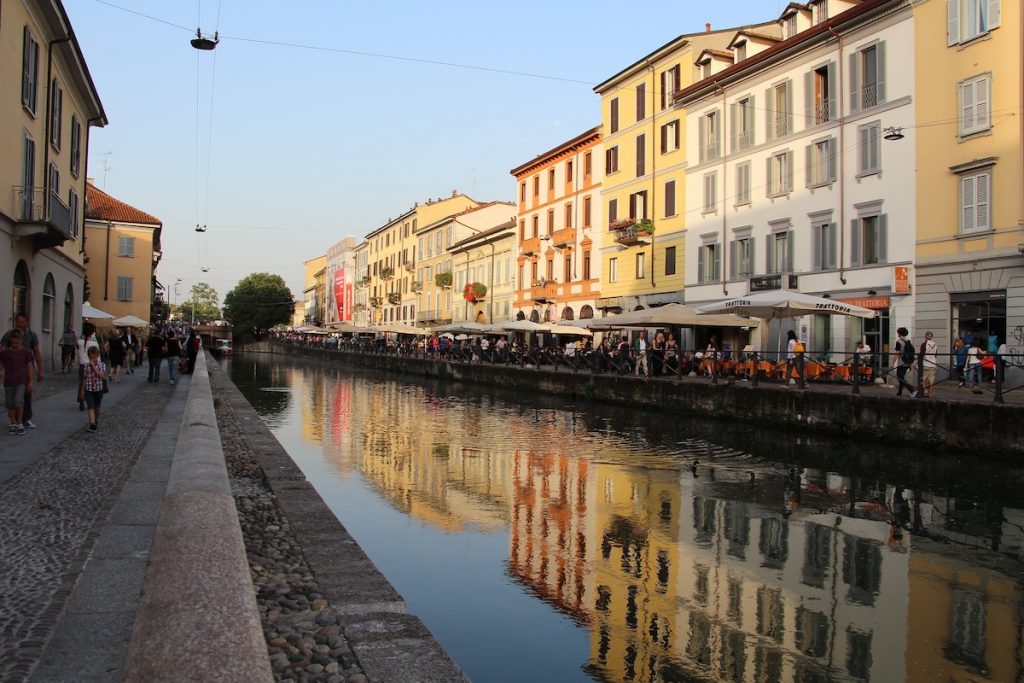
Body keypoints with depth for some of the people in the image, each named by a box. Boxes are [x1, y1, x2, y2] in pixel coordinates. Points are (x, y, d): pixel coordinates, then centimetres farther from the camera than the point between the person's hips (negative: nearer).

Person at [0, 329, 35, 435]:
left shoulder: (25, 352, -1)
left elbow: (29, 366, 2)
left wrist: (30, 381, 0)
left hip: (22, 381, -3)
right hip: (9, 381, 3)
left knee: (18, 400, -15)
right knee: (10, 403, 7)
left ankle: (20, 423, -1)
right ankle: (13, 424, 21)